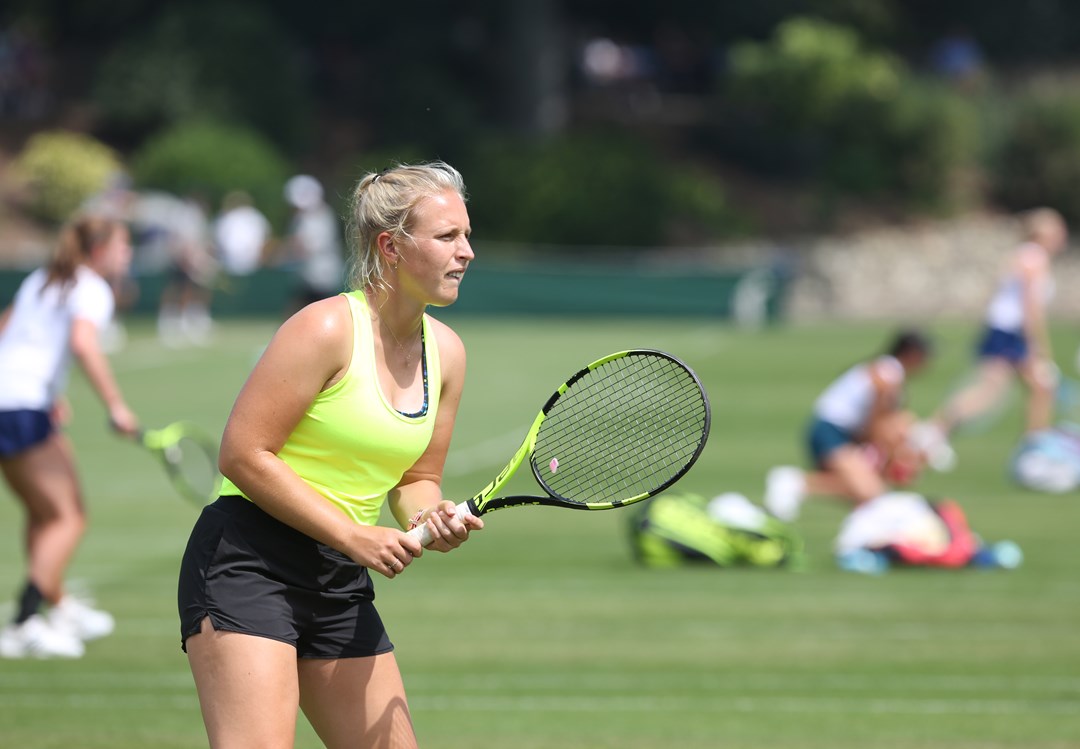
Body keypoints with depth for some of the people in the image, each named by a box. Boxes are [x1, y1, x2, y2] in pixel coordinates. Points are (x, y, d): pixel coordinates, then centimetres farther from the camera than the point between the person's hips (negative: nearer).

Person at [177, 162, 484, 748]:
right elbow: (242, 455, -16)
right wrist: (352, 534, -17)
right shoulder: (327, 328, -15)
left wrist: (428, 519, -6)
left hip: (341, 585, 8)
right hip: (248, 565, -8)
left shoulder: (445, 351, 8)